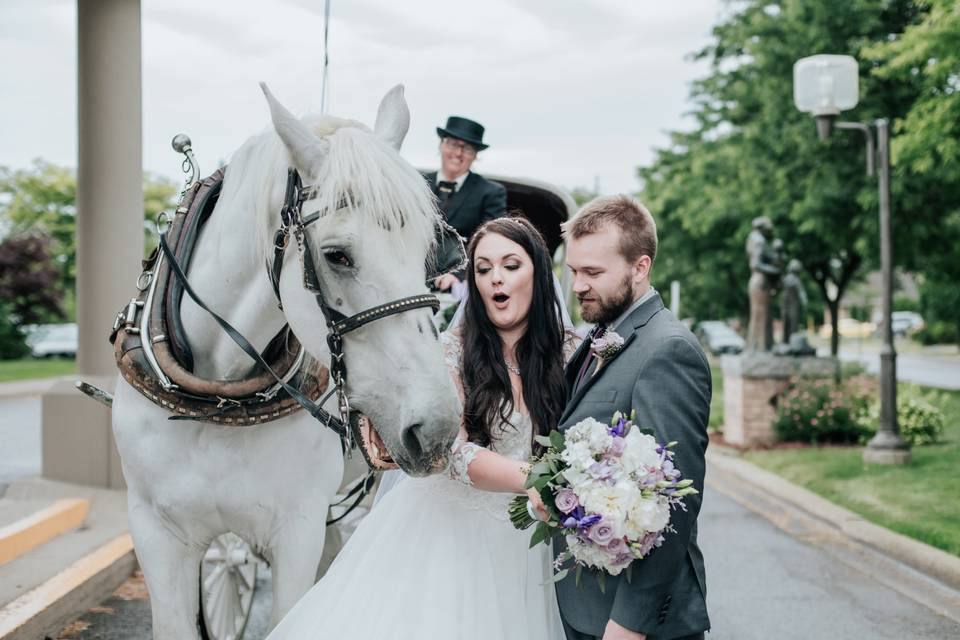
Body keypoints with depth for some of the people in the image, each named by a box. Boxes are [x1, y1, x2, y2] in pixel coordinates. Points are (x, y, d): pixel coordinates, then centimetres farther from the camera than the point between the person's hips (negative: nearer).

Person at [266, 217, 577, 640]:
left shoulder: (567, 354, 1)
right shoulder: (449, 350, -8)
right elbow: (454, 451, -18)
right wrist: (533, 478, -32)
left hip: (520, 542, 2)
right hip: (442, 527, -2)